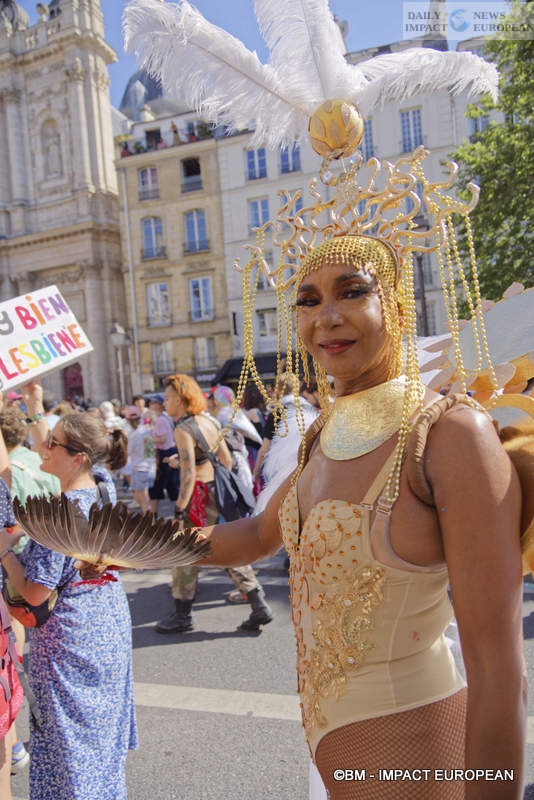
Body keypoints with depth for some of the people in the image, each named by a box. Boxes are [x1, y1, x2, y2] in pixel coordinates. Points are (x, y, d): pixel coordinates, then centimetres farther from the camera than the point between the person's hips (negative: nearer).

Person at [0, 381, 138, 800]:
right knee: (103, 723, 25)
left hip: (70, 633, -8)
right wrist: (35, 409, 14)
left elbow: (34, 593, -22)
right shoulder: (102, 484, -6)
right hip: (111, 622, 8)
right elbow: (49, 456, 12)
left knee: (70, 735, 12)